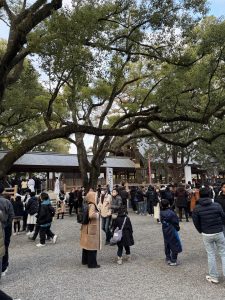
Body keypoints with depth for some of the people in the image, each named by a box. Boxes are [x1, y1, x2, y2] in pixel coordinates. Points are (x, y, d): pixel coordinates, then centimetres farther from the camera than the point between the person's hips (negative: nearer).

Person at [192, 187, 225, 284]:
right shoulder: (217, 205, -11)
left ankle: (214, 277, 21)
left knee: (211, 255, 12)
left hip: (206, 234, 0)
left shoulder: (196, 208, -9)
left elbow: (196, 222, -3)